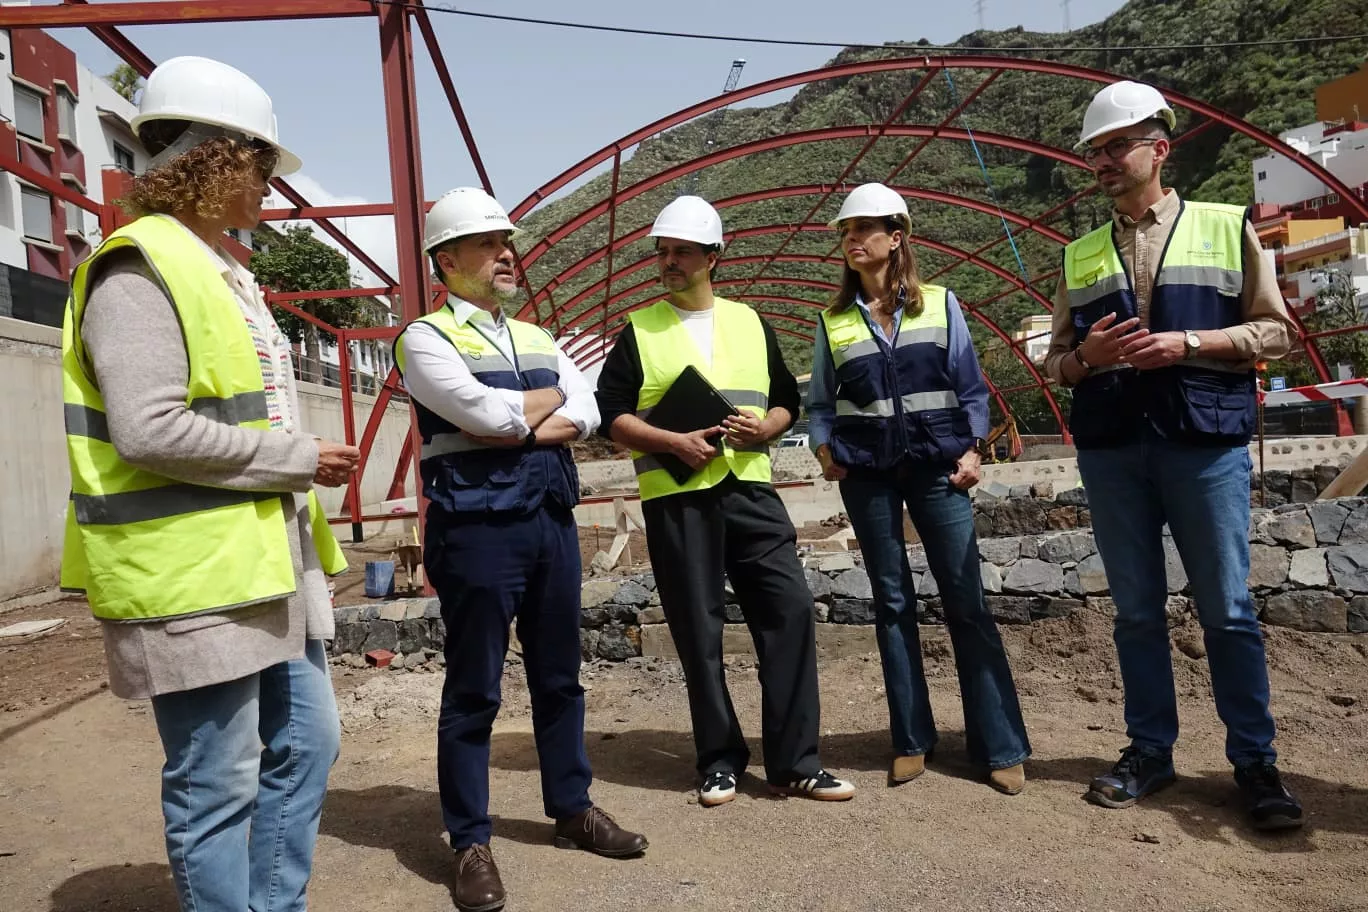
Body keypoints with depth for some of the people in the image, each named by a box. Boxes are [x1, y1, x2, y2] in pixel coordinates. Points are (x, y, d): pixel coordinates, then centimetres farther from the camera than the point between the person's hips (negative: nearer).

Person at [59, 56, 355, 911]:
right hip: (193, 577, -10)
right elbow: (150, 431, -22)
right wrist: (298, 458, -14)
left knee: (306, 746, 17)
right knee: (219, 785, 2)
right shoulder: (141, 269, -12)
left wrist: (307, 467, 14)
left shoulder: (225, 273, 19)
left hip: (268, 563, 10)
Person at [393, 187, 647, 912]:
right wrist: (549, 396, 1)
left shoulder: (537, 339, 17)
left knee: (559, 677, 15)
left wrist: (519, 426, -12)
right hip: (477, 529, -6)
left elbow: (586, 414, 4)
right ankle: (469, 842, 17)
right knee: (473, 691, 4)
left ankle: (572, 808, 30)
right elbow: (486, 413, -18)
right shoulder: (426, 337, -3)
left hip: (553, 522, 6)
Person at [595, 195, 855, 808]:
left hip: (749, 489, 2)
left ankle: (793, 762, 6)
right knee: (699, 632, 3)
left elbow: (787, 400, 18)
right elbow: (611, 414, 2)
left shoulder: (749, 323, 14)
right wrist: (674, 442, -12)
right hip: (676, 497, -2)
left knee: (790, 610, -5)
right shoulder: (639, 330, 7)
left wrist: (766, 427, -5)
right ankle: (720, 761, 18)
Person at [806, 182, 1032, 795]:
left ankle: (1001, 747, 8)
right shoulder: (833, 321, 7)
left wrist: (972, 448, -5)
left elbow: (970, 385, 6)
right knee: (892, 603, 7)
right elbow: (819, 402, 9)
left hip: (936, 467, -1)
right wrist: (823, 448, -7)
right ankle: (911, 741, 17)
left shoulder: (940, 305, 4)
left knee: (967, 600, -2)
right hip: (867, 475, 2)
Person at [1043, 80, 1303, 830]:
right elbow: (1056, 361, 15)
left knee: (1227, 609, 2)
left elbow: (1274, 330, 4)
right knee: (1136, 609, 9)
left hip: (1204, 441, -2)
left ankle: (1255, 761, 16)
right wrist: (1086, 355, -8)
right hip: (1110, 450, 3)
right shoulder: (1079, 255, 14)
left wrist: (1188, 343, -12)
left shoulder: (1226, 227, 7)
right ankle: (1150, 749, 21)